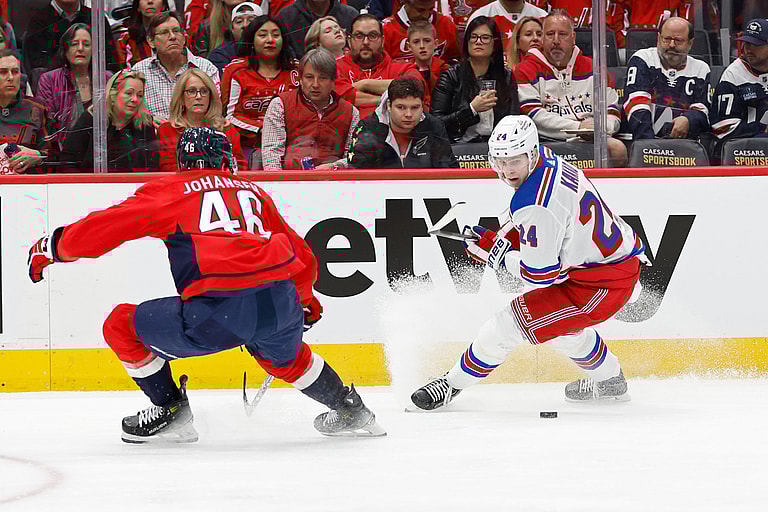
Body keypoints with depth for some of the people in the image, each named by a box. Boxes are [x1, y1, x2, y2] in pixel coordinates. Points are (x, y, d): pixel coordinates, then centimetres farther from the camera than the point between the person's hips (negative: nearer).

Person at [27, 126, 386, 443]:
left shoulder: (169, 191, 15)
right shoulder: (254, 192, 27)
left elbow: (101, 229, 10)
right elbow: (303, 259, 32)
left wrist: (52, 247, 27)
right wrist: (305, 300, 51)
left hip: (217, 313, -5)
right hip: (281, 304, 5)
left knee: (122, 326, 14)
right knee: (283, 355, 39)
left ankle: (170, 411, 18)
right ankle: (350, 410, 43)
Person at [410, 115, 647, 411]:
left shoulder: (537, 205, -30)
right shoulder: (547, 161, 0)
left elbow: (540, 273, -24)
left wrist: (499, 255, -8)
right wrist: (498, 238, 8)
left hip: (603, 285, -10)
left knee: (510, 323, -7)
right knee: (558, 318, 36)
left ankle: (453, 384, 8)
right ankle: (610, 382, 52)